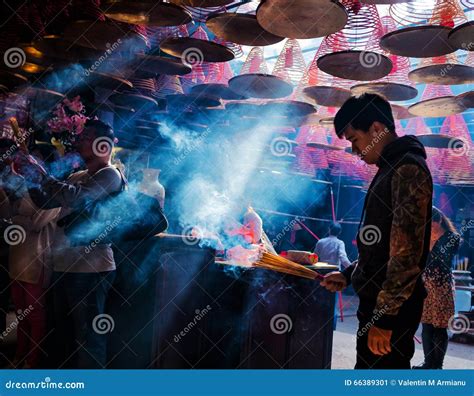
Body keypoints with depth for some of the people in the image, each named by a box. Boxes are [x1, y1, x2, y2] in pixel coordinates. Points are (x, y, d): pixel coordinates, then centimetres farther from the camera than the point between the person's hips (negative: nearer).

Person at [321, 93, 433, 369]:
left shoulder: (408, 170, -15)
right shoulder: (391, 169, 16)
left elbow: (407, 252, -22)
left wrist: (384, 317, -20)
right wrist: (349, 274, 17)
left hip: (392, 307, -10)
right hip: (377, 300, 10)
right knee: (369, 367, 19)